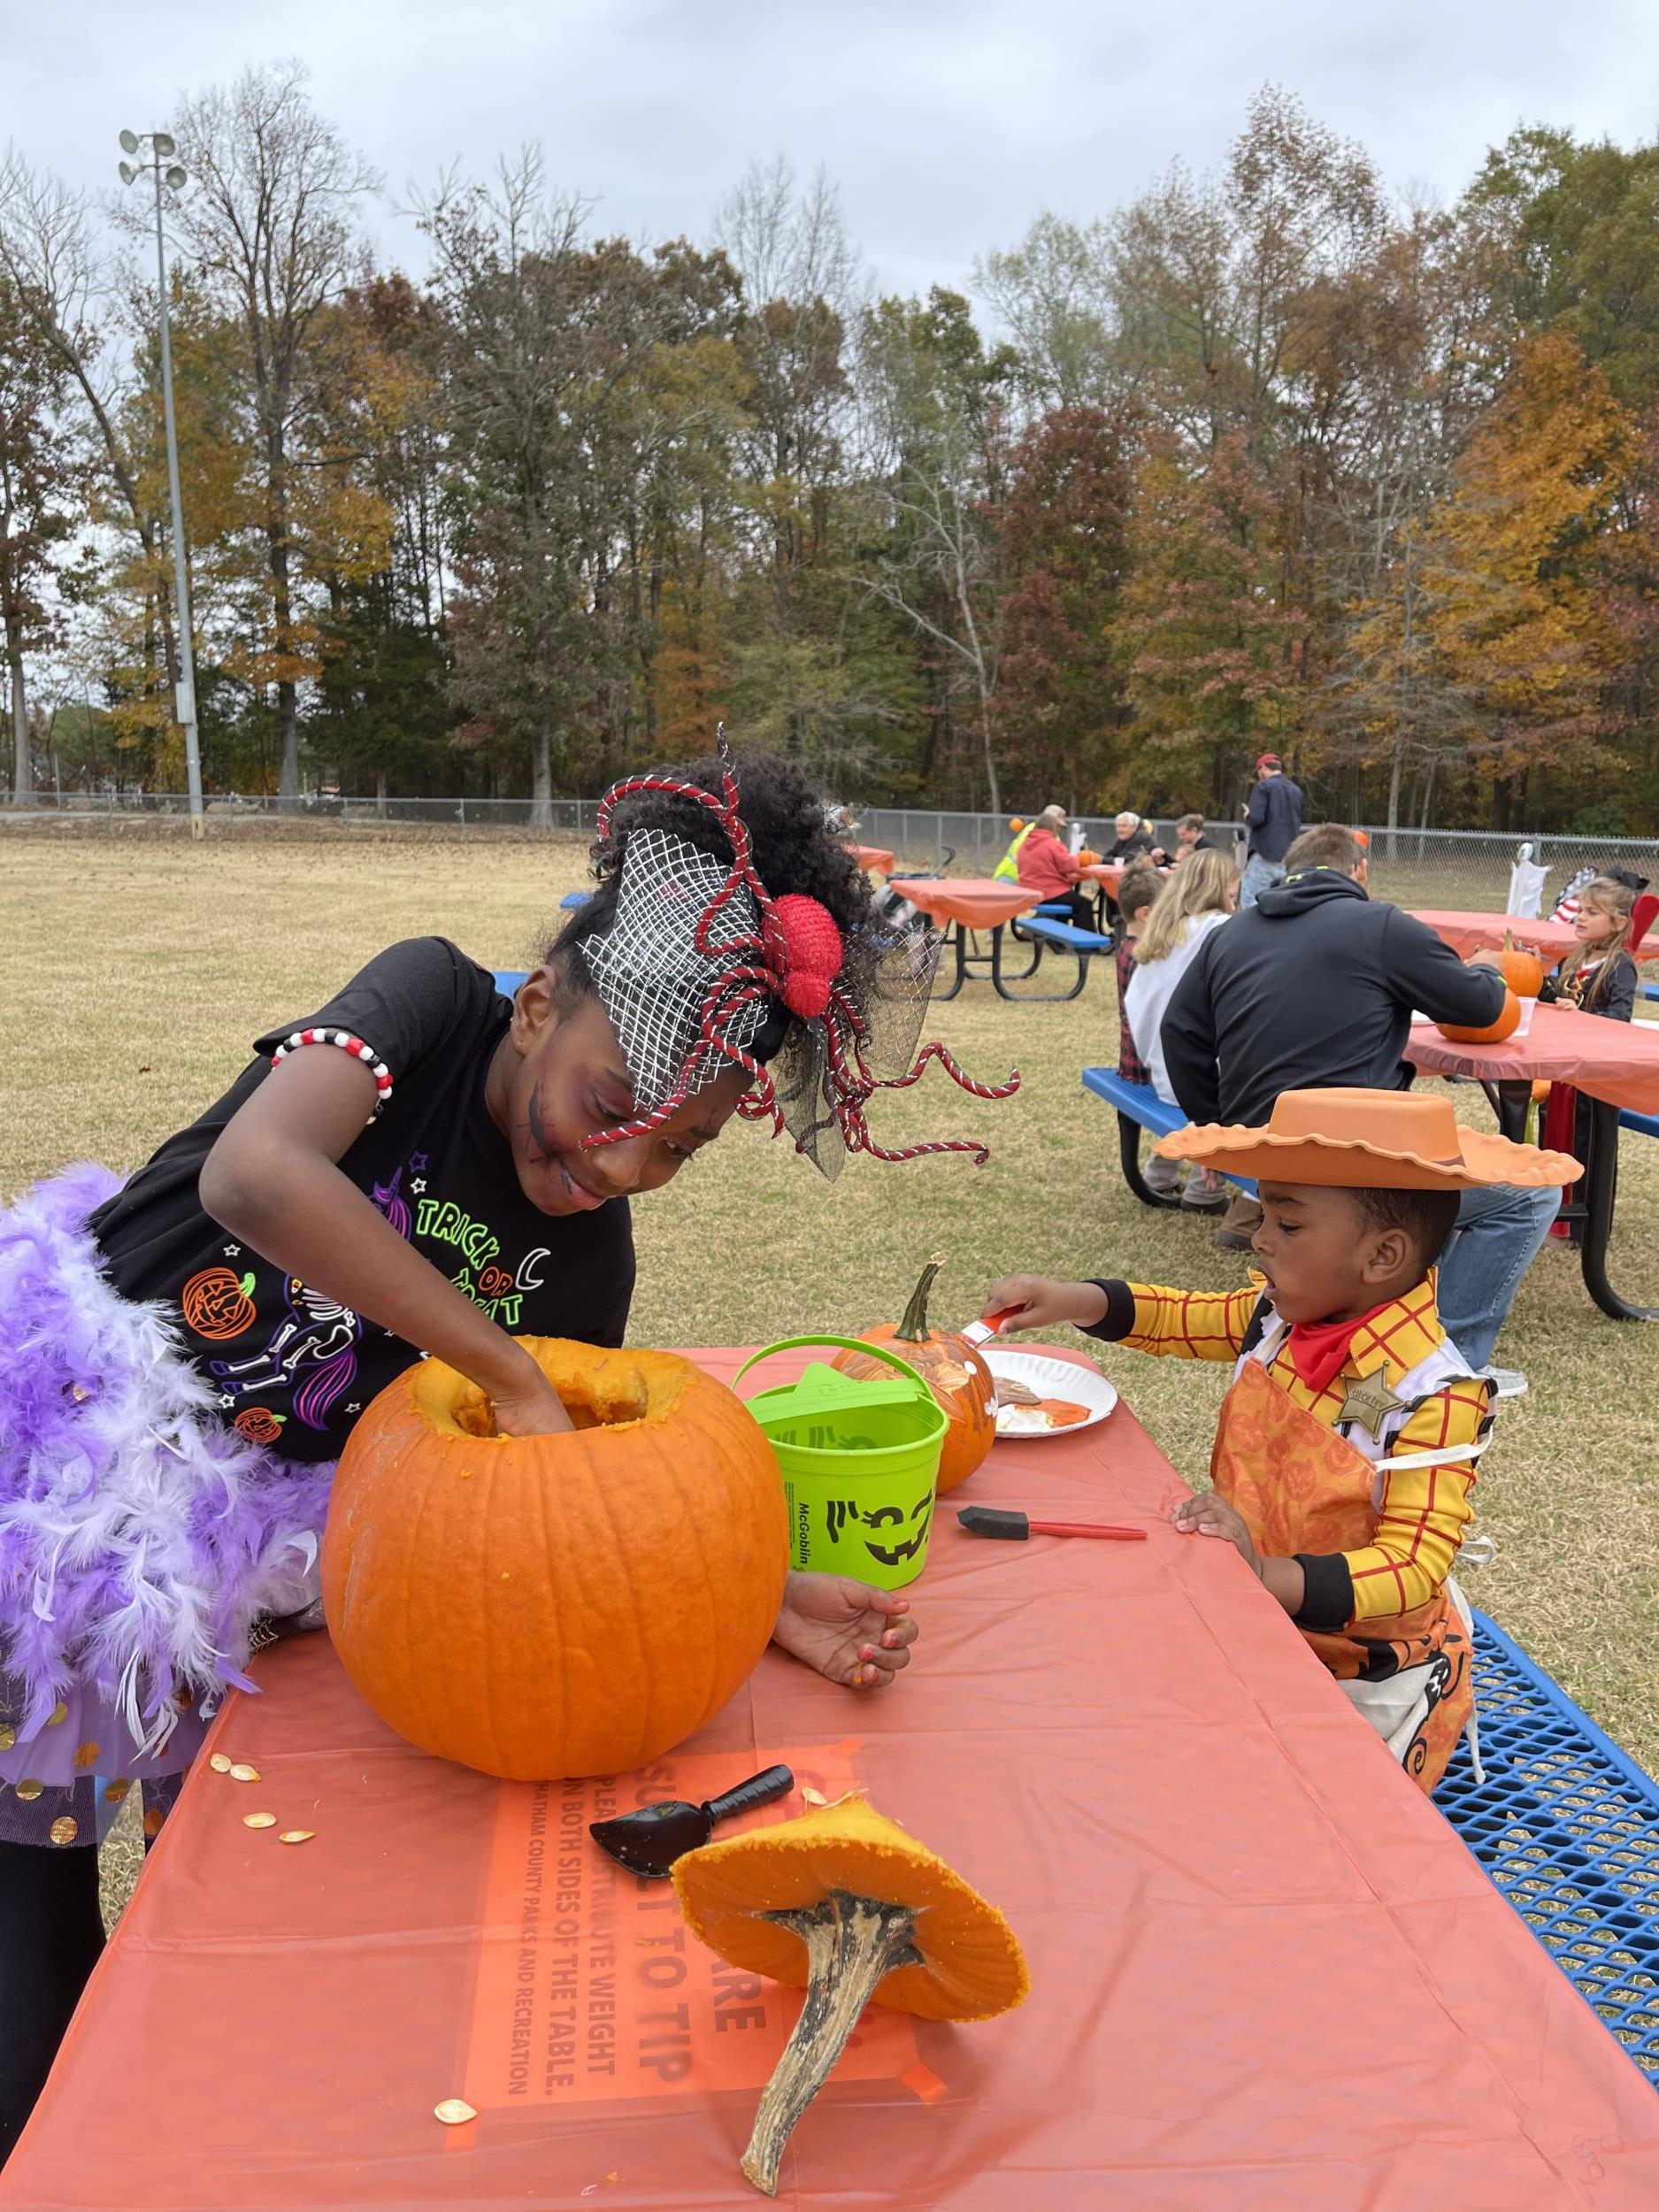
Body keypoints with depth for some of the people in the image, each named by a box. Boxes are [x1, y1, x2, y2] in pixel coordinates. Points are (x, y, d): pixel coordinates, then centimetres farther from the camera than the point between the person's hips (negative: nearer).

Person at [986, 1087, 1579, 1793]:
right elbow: (1184, 1318, 13)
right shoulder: (1280, 1316, -6)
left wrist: (1268, 1578, -38)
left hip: (1364, 1671, -6)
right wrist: (1074, 1301, -2)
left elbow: (1415, 1566, -26)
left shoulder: (1431, 1395, -25)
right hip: (1252, 1627, 6)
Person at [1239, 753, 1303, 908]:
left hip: (1266, 854, -7)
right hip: (1290, 857, 7)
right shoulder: (1296, 790, 14)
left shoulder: (1264, 786, -6)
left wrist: (1247, 816, 4)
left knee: (1248, 900, -5)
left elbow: (1255, 818, -16)